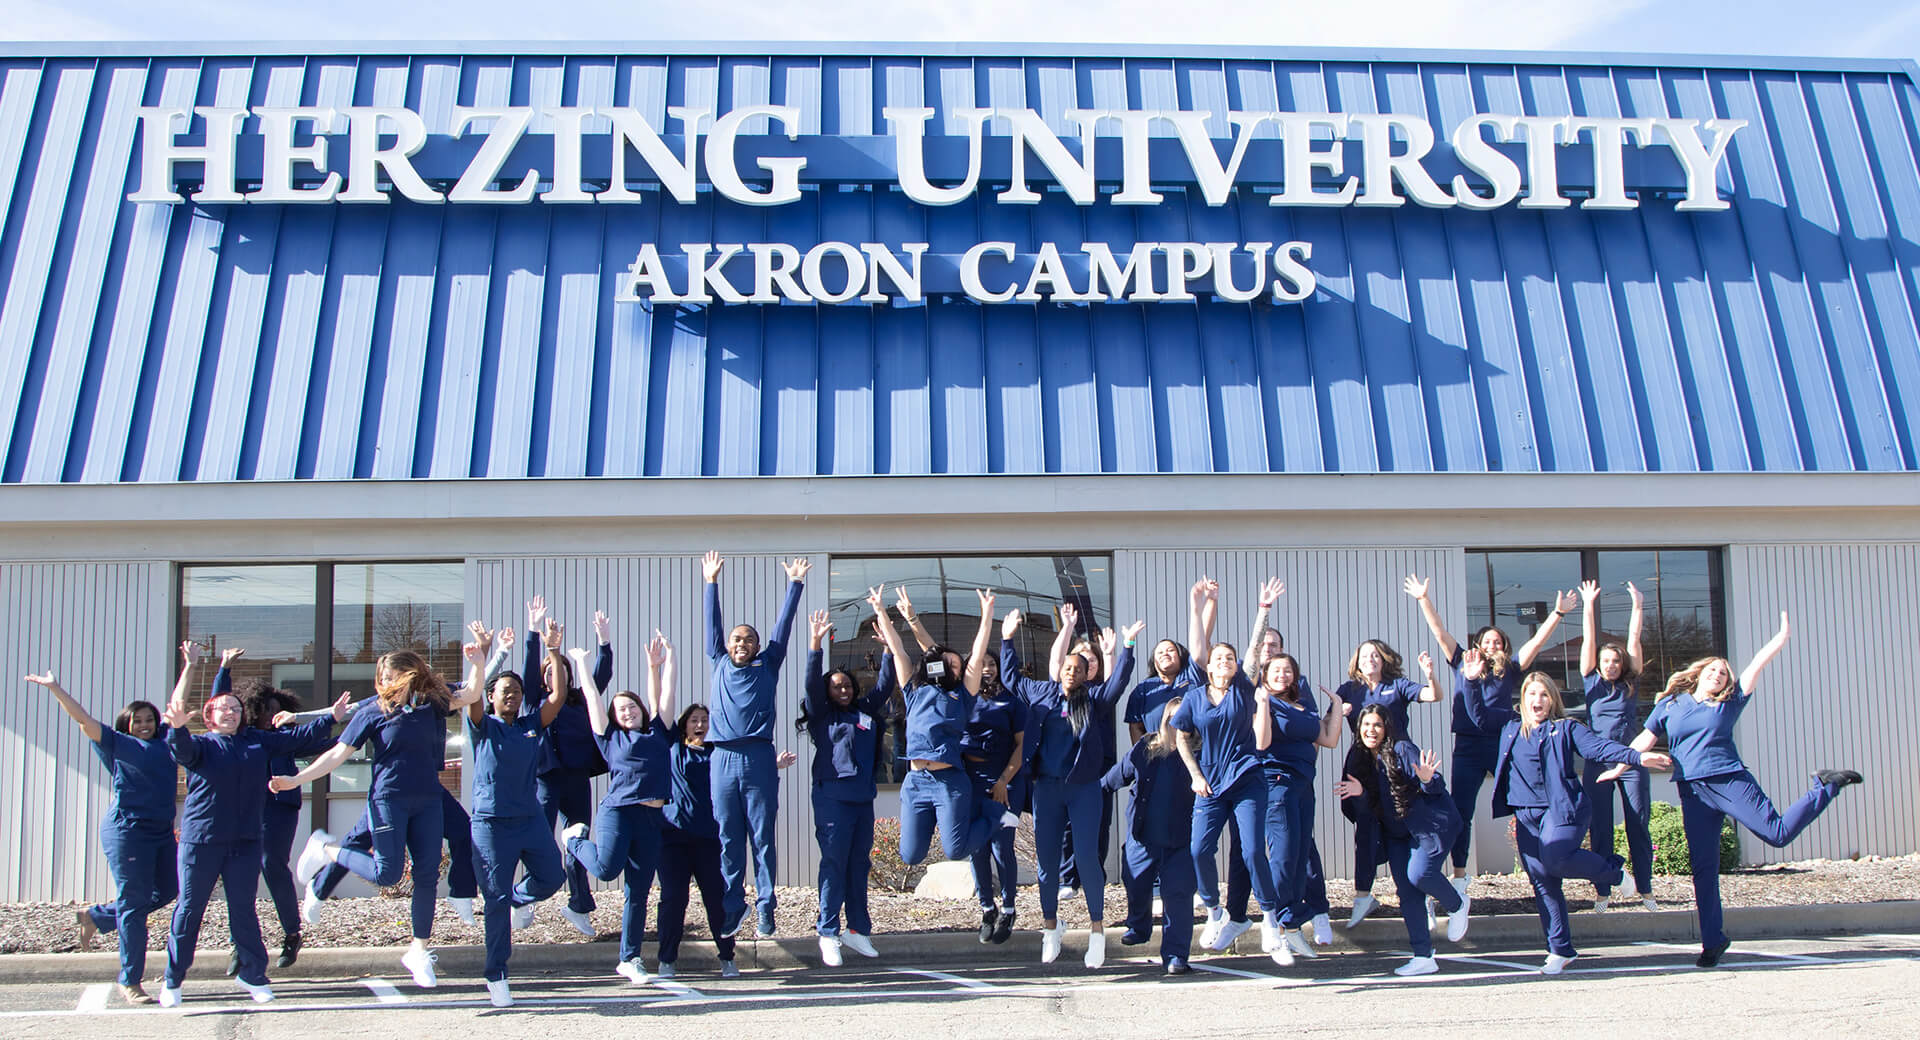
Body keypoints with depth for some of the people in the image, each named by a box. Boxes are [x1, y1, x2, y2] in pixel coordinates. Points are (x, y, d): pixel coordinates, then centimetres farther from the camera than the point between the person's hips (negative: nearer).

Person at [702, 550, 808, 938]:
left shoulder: (767, 666, 12)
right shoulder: (719, 665, 15)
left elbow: (783, 625, 11)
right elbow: (713, 623, 17)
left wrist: (795, 584, 11)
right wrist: (712, 582, 18)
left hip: (759, 760, -1)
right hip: (723, 760, 1)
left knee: (762, 837, 2)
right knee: (728, 838, 4)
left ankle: (765, 905, 8)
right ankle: (733, 904, 13)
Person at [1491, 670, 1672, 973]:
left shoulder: (1566, 729, 7)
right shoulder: (1510, 732, 19)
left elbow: (1599, 747, -5)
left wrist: (1637, 757, -22)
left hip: (1561, 808, -4)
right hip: (1526, 814, 4)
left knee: (1555, 860, -26)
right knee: (1541, 880, 1)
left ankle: (1614, 868, 3)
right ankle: (1560, 950, 9)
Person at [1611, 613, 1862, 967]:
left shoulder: (1730, 703, 9)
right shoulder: (1669, 705, 13)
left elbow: (1757, 665, 2)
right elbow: (1644, 741, 17)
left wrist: (1783, 636, -4)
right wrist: (1619, 767, 12)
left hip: (1730, 781, -1)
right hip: (1693, 793, 1)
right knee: (1703, 867, 1)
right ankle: (1713, 941, 10)